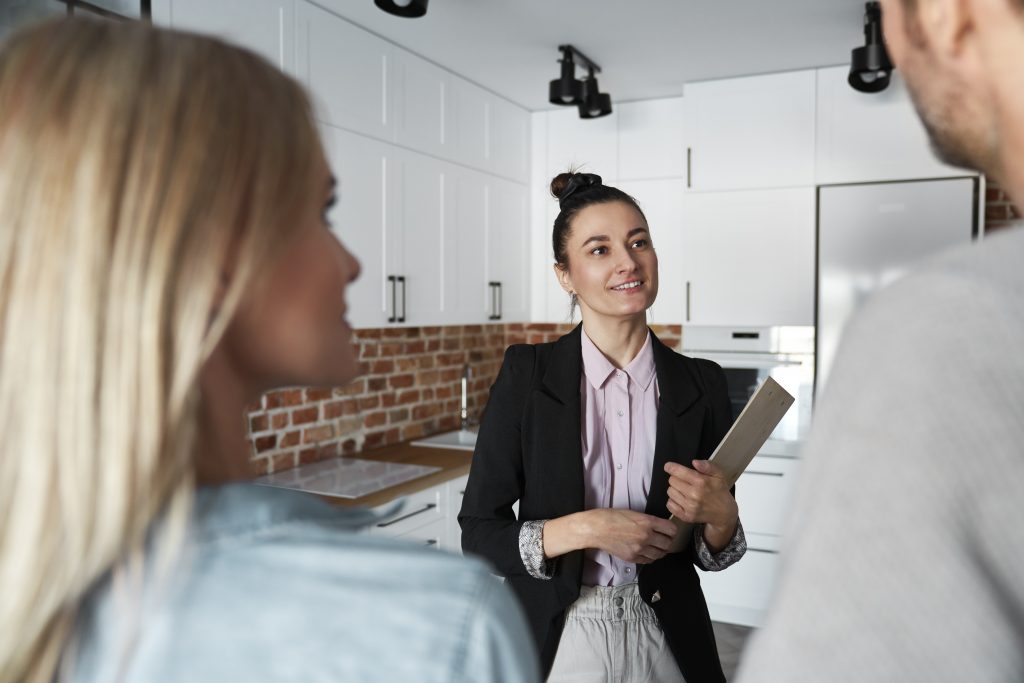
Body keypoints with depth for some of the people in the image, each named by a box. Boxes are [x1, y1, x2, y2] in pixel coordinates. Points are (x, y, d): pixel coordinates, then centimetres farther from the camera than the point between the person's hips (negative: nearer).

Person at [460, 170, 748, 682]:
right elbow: (478, 535, -10)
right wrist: (584, 528, -23)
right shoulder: (526, 373, -12)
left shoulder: (700, 384, -6)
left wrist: (720, 515, -18)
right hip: (554, 641, -1)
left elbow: (714, 554, 3)